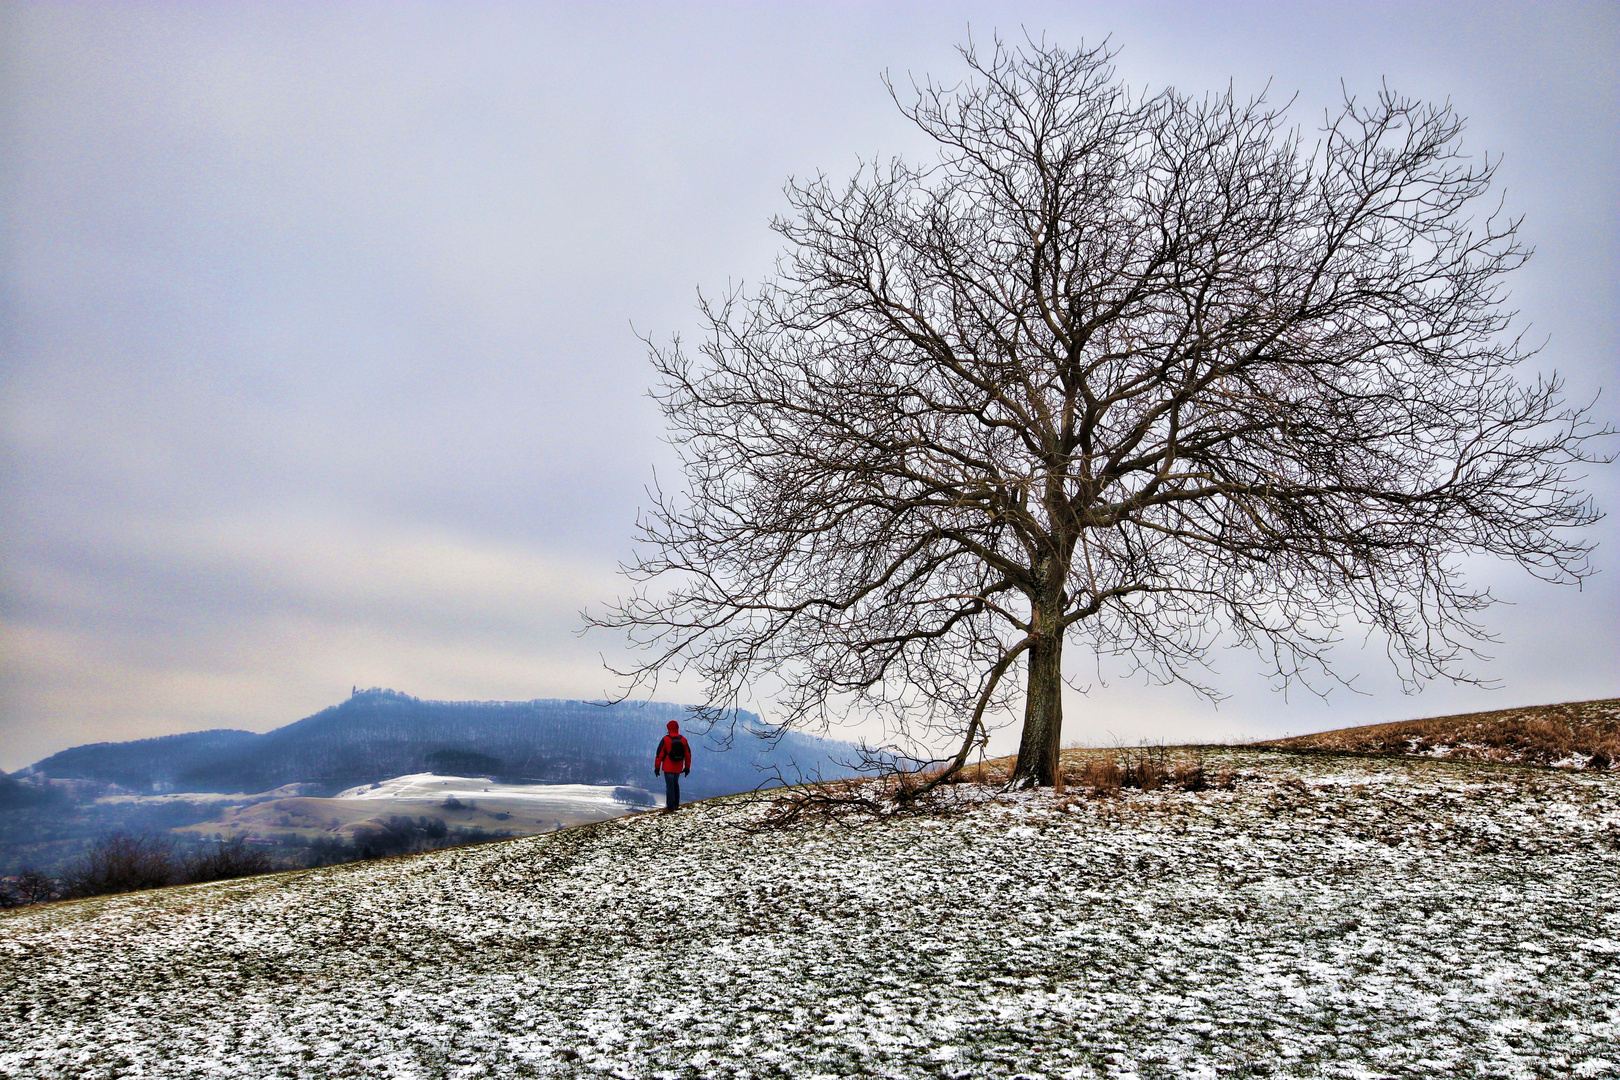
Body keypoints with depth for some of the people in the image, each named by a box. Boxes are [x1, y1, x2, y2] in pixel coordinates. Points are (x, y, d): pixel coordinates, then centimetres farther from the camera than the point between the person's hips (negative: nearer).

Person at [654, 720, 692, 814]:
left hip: (668, 768, -4)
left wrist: (657, 767, -4)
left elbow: (659, 754, -12)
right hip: (678, 768, 4)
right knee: (675, 784, 24)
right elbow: (688, 754, 3)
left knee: (670, 787, 0)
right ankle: (676, 803, 29)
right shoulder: (683, 740, -2)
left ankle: (670, 808, 3)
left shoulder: (665, 739, -13)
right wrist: (687, 767, 12)